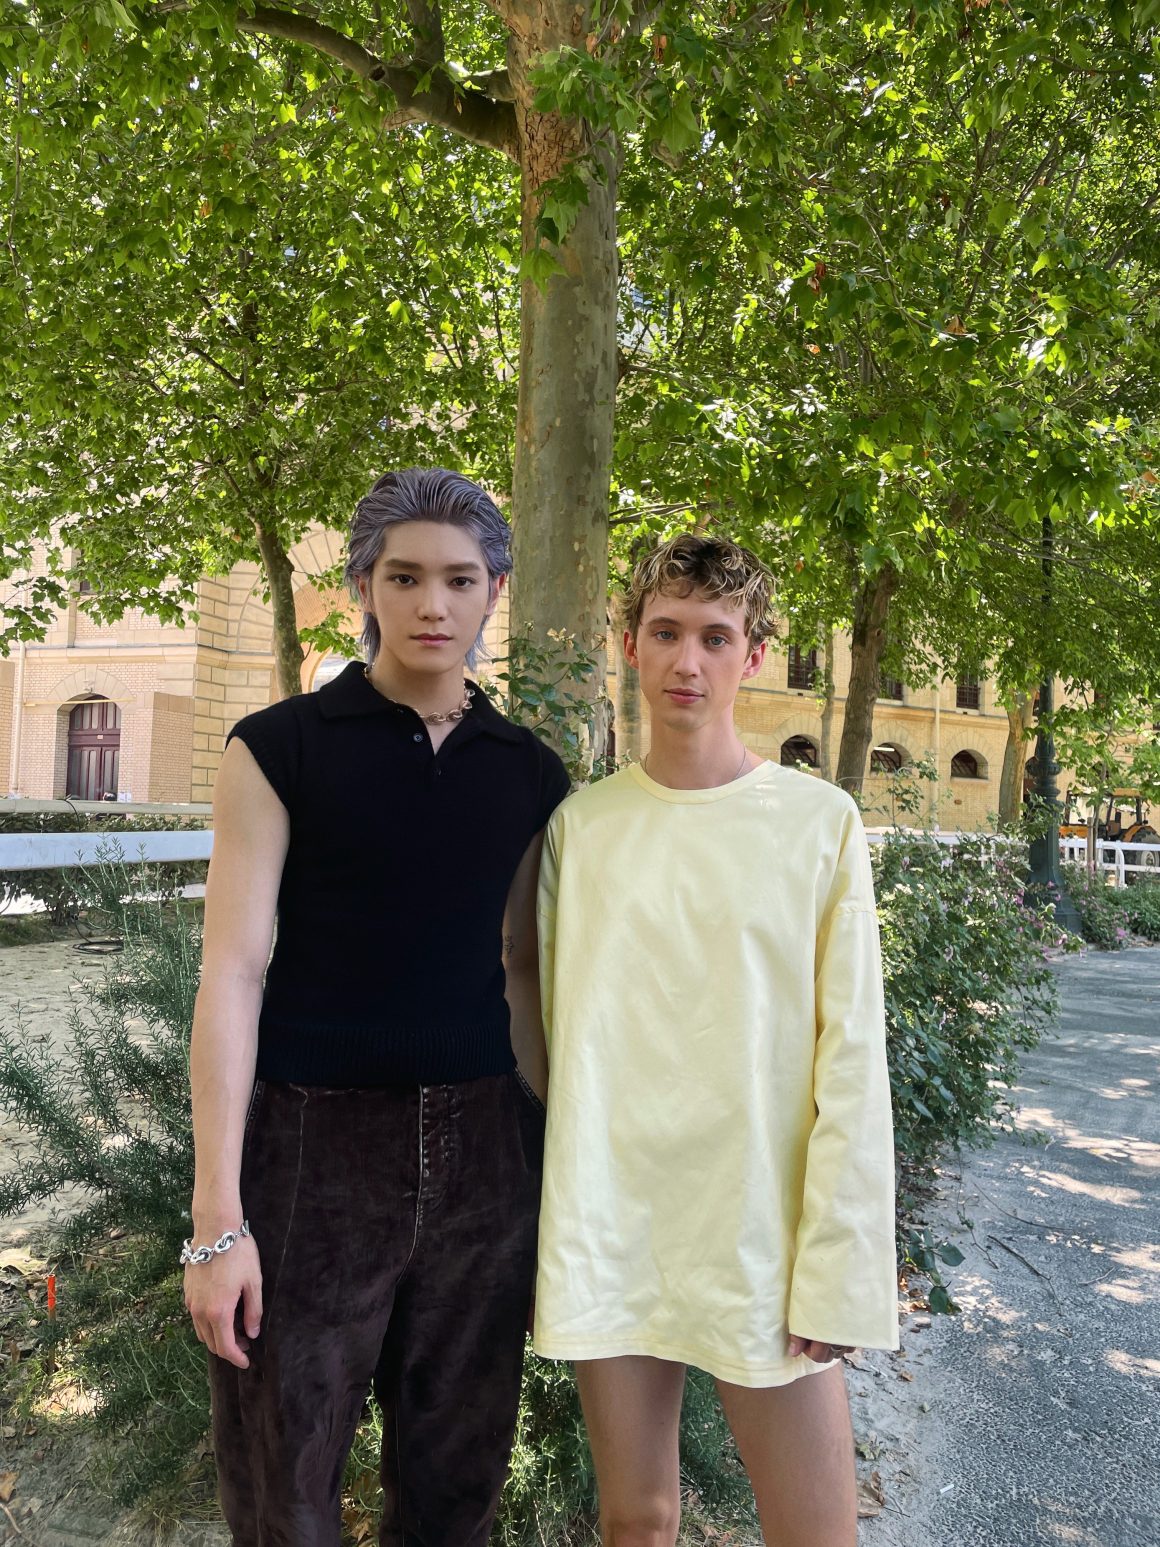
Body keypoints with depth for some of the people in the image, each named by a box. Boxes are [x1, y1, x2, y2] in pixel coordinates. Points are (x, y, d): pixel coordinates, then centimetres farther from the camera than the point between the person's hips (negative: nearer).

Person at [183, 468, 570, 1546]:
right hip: (314, 1142, -3)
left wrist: (561, 1149, 11)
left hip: (482, 1151, 4)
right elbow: (232, 973, -8)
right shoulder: (281, 749, -5)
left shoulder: (527, 773, 5)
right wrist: (217, 1217, -10)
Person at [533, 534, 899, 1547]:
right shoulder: (579, 825, 2)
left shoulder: (821, 825, -4)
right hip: (610, 1234, 2)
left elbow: (850, 1064, -5)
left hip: (759, 1236, -1)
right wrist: (559, 1225, 5)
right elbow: (554, 1033, 6)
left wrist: (834, 1272, -7)